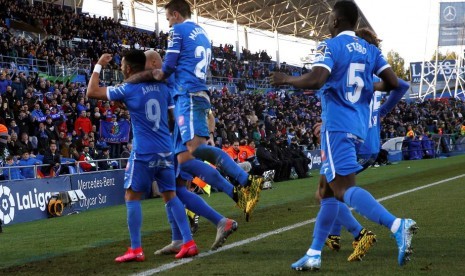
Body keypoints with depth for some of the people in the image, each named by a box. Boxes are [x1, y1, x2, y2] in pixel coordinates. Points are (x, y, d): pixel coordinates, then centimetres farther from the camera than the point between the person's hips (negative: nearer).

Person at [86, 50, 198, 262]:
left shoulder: (128, 89, -5)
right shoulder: (162, 87, 9)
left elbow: (91, 92, 0)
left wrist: (99, 66, 11)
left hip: (143, 153, -5)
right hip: (166, 151, 5)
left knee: (132, 196, 3)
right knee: (170, 195, 11)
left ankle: (136, 250, -1)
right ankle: (188, 243, 3)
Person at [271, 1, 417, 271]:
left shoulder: (330, 46, -6)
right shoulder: (371, 50, 13)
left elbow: (315, 80, -22)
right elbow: (394, 82, 5)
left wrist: (286, 79, -5)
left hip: (337, 125, -8)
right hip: (359, 127, 8)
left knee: (344, 188, -15)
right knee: (328, 190, 15)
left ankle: (398, 225, -36)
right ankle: (314, 254, 17)